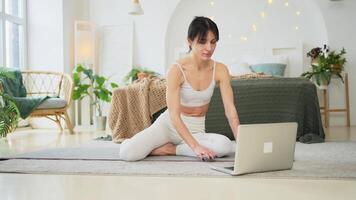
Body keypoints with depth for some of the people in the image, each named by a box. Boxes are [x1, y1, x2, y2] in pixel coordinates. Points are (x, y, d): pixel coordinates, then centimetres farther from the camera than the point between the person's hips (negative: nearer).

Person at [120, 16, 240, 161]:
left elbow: (230, 109, -11)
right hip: (169, 124, -3)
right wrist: (195, 146, -32)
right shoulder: (177, 70, -19)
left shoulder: (220, 70, -8)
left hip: (196, 130, 3)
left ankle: (169, 149, -11)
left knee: (225, 146, -31)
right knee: (128, 154, -27)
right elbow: (174, 115, -22)